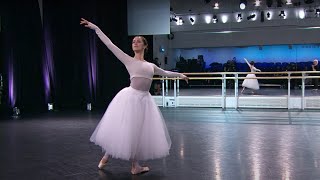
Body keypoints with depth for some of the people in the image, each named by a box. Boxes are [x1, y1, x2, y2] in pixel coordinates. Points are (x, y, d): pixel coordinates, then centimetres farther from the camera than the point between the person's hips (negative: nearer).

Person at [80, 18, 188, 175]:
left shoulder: (151, 65, 15)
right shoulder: (128, 60, 1)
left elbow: (165, 73, 33)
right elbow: (110, 45, -3)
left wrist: (179, 75, 39)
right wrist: (95, 28, -6)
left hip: (145, 100, 5)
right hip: (130, 97, -5)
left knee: (139, 132, 8)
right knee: (122, 130, 0)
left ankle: (135, 166, 18)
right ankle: (106, 157, 22)